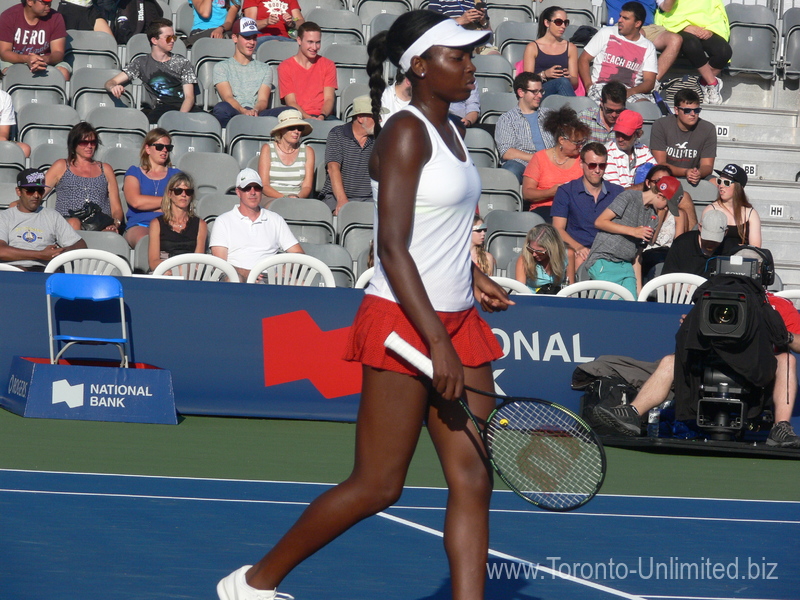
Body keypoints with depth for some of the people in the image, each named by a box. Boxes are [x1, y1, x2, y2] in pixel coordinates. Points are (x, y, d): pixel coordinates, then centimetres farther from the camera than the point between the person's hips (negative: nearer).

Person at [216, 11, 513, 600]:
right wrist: (437, 343, -24)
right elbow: (392, 248, -19)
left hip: (454, 322, 9)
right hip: (404, 324, -9)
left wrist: (470, 276, 10)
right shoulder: (406, 133, -13)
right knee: (378, 485, -3)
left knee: (473, 478, 0)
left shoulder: (449, 131, 14)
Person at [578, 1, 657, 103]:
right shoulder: (606, 33, 12)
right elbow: (583, 60, 11)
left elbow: (649, 81, 5)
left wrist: (630, 92, -17)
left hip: (631, 92, 2)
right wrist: (589, 86, -6)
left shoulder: (648, 47, 12)